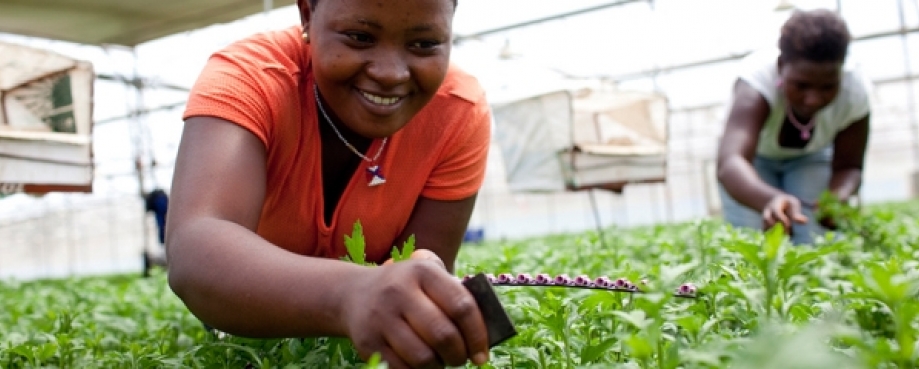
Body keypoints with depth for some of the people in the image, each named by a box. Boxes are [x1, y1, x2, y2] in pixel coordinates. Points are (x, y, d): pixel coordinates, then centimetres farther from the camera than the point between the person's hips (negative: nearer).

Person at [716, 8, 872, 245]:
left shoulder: (856, 91, -31)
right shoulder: (758, 78, -41)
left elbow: (848, 166, -17)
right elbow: (729, 162, -58)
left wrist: (838, 197, -42)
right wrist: (771, 199, -80)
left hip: (810, 157, 2)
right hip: (755, 158, -2)